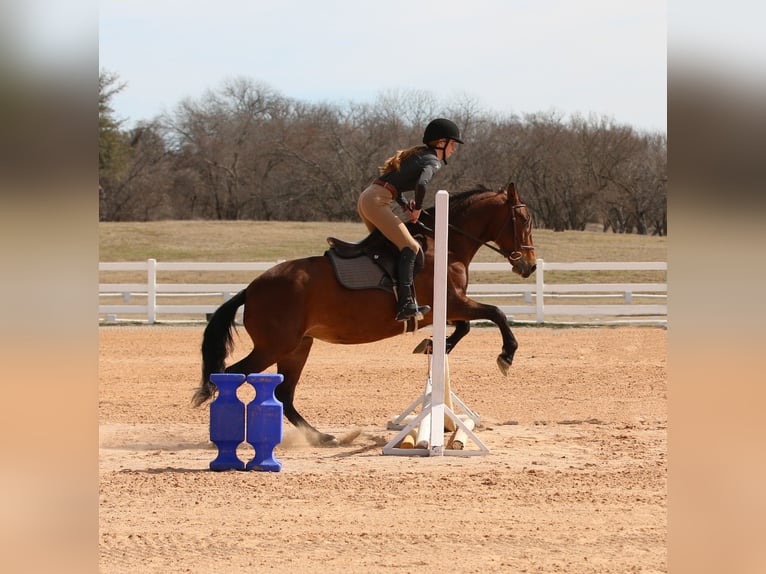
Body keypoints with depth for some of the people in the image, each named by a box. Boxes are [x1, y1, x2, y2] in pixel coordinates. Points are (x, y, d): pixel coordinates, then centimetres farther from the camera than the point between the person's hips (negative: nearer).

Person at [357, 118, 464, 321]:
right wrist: (417, 209, -8)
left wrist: (405, 204, 14)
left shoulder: (417, 155, 25)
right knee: (410, 247, -13)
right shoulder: (432, 161, -4)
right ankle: (405, 304, -23)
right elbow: (421, 184, -24)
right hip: (377, 201, -10)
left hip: (366, 198, 10)